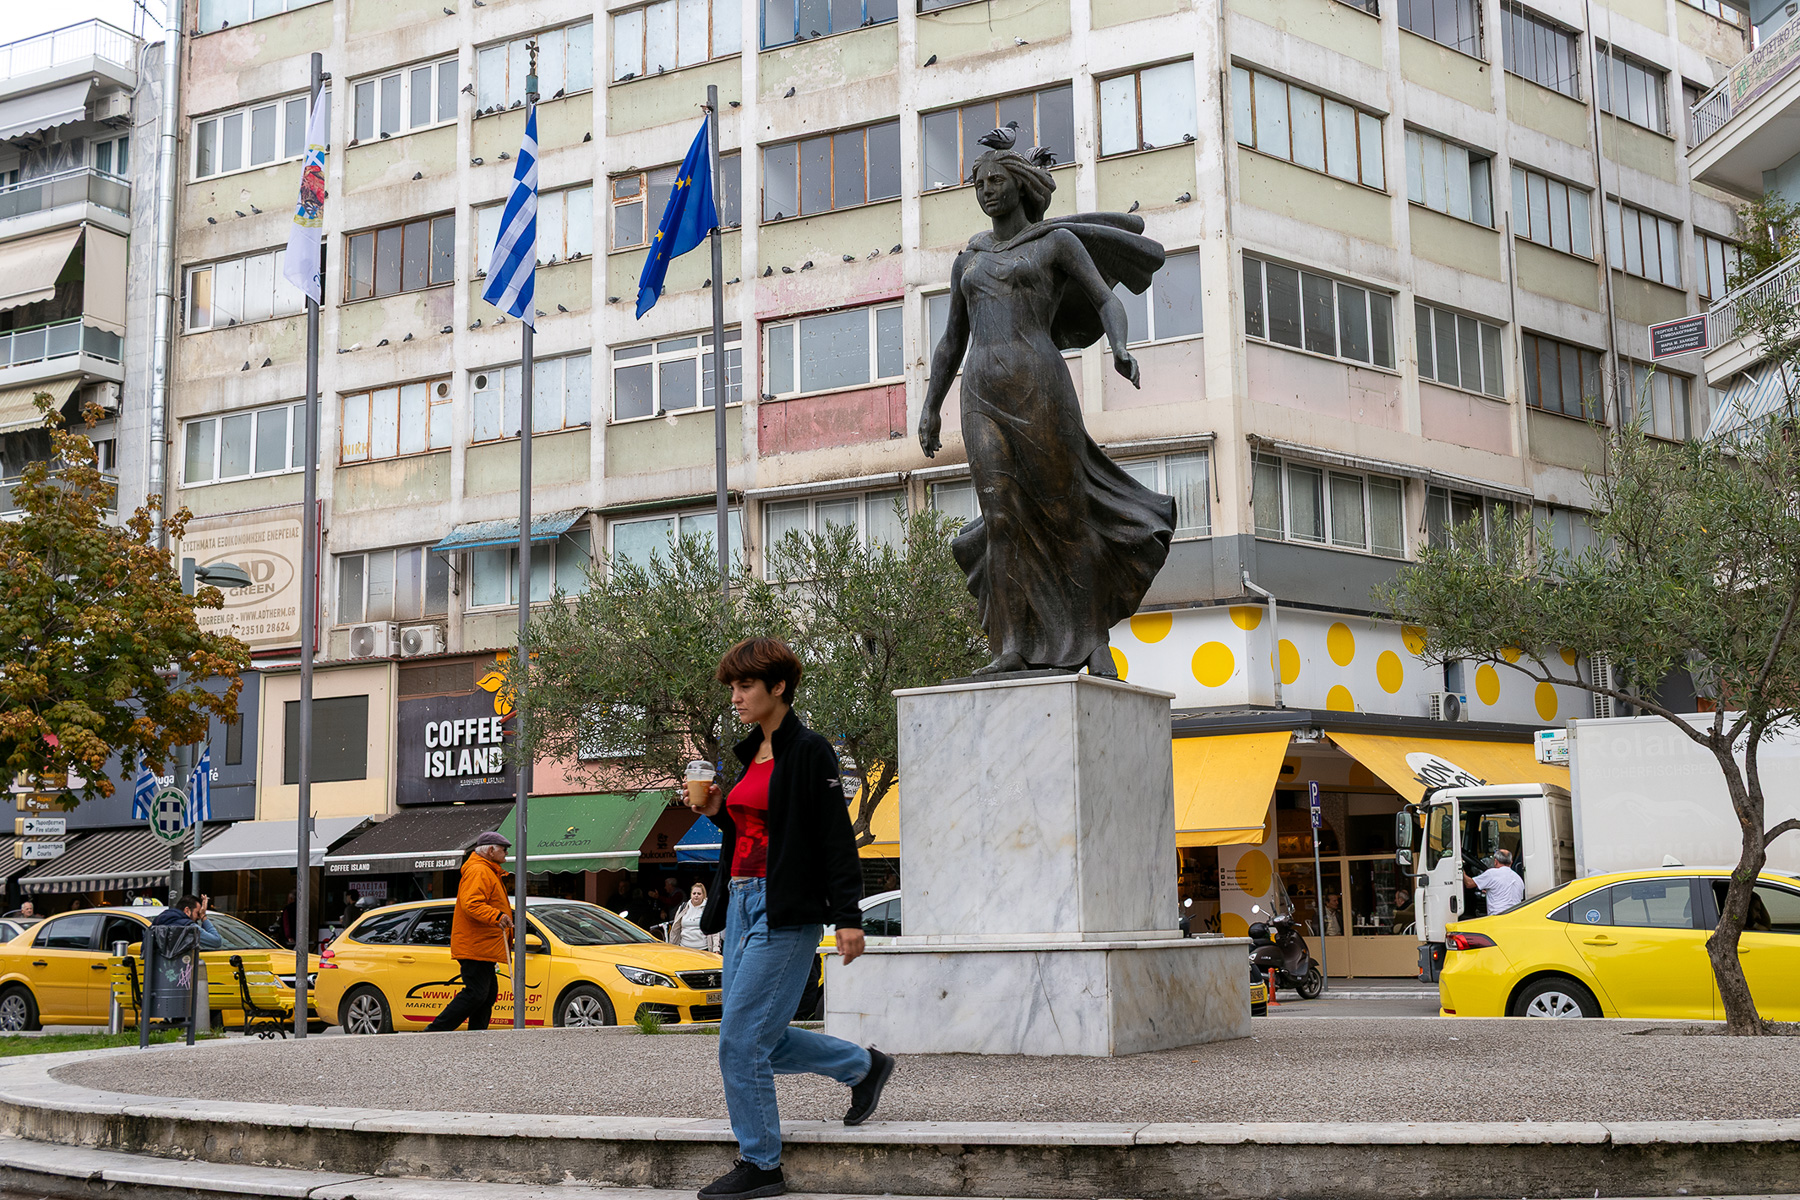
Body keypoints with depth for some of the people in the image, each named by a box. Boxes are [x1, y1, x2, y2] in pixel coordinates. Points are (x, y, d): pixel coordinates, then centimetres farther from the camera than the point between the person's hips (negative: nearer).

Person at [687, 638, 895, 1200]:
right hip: (744, 905, 9)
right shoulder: (750, 754, 15)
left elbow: (837, 838, -13)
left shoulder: (808, 752, -9)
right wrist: (719, 813, 5)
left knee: (740, 1039, -8)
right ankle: (865, 1065, 29)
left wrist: (848, 917, -16)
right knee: (759, 1039, 11)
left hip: (786, 914, -9)